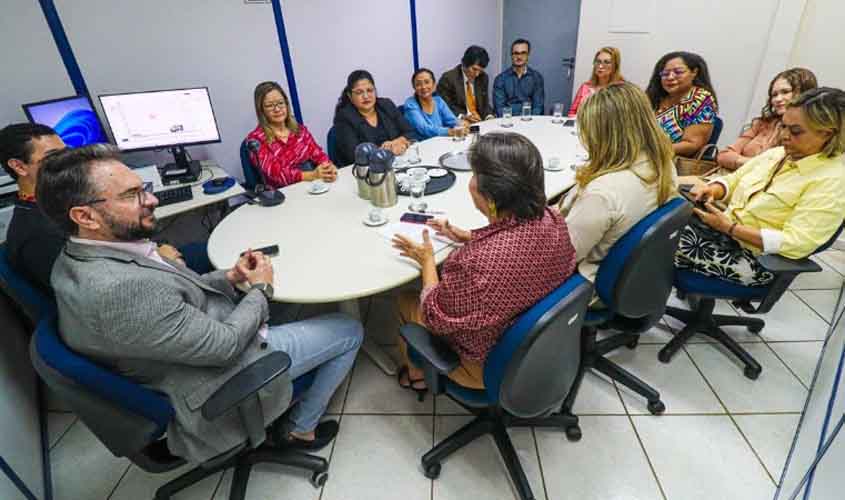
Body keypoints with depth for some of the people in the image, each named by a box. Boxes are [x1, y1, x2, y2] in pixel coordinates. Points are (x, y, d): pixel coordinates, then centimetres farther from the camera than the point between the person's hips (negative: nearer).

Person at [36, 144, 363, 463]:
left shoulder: (79, 257, -4)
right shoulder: (118, 289, -35)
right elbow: (223, 345, -27)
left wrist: (230, 276, -4)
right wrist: (261, 289, -12)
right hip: (226, 366, -9)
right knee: (348, 331, 3)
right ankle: (300, 429, 20)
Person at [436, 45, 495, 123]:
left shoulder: (483, 78, 10)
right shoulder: (448, 78, -7)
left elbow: (485, 103, 16)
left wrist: (489, 116, -6)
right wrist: (463, 116, -23)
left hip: (480, 122, 4)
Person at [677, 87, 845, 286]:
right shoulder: (776, 153, 7)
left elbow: (794, 243, -23)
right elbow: (732, 181, 14)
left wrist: (729, 227, -25)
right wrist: (712, 189, -11)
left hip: (755, 258, -7)